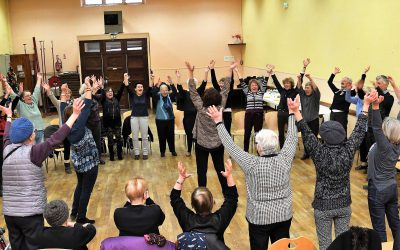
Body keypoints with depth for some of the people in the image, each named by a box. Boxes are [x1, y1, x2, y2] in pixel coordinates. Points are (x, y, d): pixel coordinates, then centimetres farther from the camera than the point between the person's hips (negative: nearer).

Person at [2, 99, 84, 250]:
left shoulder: (7, 150, 3)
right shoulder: (32, 152, -15)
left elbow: (7, 136, 24)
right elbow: (55, 139, -20)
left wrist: (9, 116, 41)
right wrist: (74, 115, -19)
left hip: (9, 213, 6)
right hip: (30, 213, -6)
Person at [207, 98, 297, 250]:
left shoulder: (252, 165, -22)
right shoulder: (284, 160, -14)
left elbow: (231, 146, -16)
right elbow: (292, 139, 1)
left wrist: (219, 122, -9)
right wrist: (292, 114, 11)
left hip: (259, 218, -3)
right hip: (284, 216, 3)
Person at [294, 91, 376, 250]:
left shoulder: (320, 154, -23)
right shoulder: (348, 151, -14)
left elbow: (306, 134, -24)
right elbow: (359, 130, -6)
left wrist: (296, 112, -29)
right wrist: (366, 104, 2)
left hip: (323, 206, -3)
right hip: (344, 205, 3)